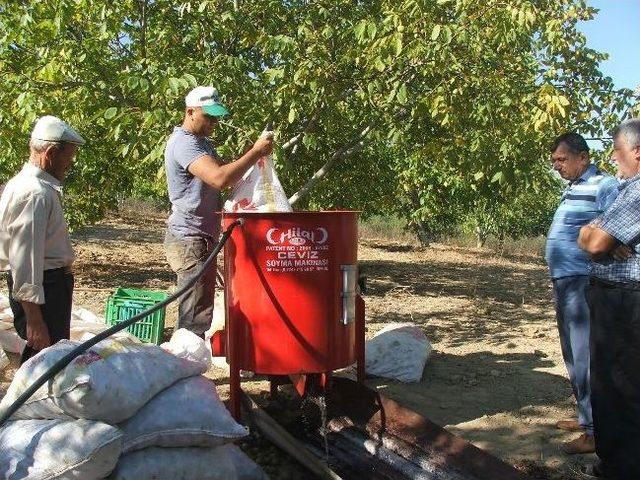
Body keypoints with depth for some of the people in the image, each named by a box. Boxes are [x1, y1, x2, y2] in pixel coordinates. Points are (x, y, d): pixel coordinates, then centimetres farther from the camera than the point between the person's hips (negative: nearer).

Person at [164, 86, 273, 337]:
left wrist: (254, 152, 0)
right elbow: (220, 178, -31)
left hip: (203, 238, 11)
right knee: (197, 318, -9)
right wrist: (255, 152, -23)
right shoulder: (184, 143, -17)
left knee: (200, 312, 16)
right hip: (191, 240, -11)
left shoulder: (201, 142, 18)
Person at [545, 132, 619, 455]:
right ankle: (587, 416, 32)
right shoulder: (572, 188, 16)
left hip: (582, 281, -10)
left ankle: (596, 431, 2)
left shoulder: (604, 186, -12)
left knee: (584, 354, -6)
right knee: (573, 353, 18)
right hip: (563, 280, 10)